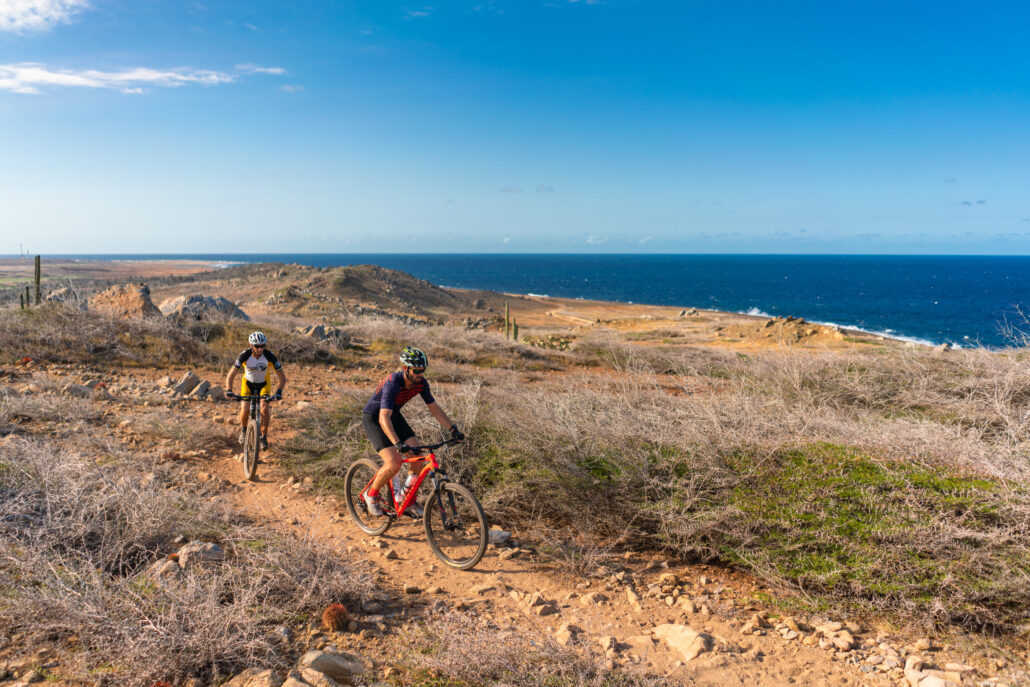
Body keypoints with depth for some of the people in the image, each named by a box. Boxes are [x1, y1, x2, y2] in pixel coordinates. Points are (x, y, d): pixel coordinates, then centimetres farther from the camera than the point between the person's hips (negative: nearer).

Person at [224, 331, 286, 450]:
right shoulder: (245, 355, -27)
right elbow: (231, 375, -22)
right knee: (244, 408, -20)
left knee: (264, 408, -23)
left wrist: (278, 392, -38)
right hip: (248, 383, 0)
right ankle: (243, 429, 13)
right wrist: (228, 390, -37)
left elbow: (282, 377, -23)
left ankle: (264, 436, -2)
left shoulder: (270, 356, -27)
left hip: (264, 384, 0)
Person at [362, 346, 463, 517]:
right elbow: (384, 418, -42)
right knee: (394, 463, -21)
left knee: (418, 458, -7)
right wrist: (397, 443, -53)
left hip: (394, 416, 7)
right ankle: (371, 495, 5)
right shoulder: (393, 383, -34)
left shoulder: (421, 382, -14)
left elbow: (434, 408, -3)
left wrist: (452, 429, -12)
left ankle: (409, 502, 11)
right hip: (373, 418, -7)